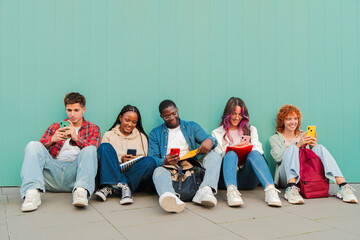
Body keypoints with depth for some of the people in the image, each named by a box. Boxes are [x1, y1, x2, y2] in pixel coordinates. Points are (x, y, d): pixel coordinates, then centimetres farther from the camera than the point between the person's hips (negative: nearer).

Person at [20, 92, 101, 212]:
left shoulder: (93, 129, 17)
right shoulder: (55, 127, 22)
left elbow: (92, 152, -1)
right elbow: (39, 150, 11)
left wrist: (76, 138, -20)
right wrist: (52, 140, -11)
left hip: (75, 171, -2)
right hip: (53, 172, 2)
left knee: (90, 150, -28)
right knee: (33, 145, -19)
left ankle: (81, 191, -49)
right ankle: (32, 191, -38)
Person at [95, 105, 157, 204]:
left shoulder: (142, 137, 20)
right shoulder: (109, 135, 14)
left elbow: (144, 159, 16)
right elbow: (103, 158, 5)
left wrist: (136, 160, -7)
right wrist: (120, 160, -13)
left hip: (134, 174, 1)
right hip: (112, 173, -1)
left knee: (150, 162, -28)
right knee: (105, 147, -24)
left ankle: (111, 188, -31)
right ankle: (123, 186, -35)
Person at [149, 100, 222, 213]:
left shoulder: (192, 127, 21)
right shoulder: (155, 133, 17)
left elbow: (209, 139, 7)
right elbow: (152, 159, 6)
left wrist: (209, 141, -20)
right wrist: (164, 161, -18)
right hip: (170, 170, -2)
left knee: (214, 155, -21)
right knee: (159, 171, -34)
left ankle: (205, 191, -45)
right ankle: (170, 197, -67)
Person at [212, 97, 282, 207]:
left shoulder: (251, 130, 26)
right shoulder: (217, 133, 21)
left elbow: (258, 151, 12)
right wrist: (232, 149, -7)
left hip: (247, 179, 1)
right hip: (228, 177, -1)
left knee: (254, 154, -29)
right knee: (231, 154, -32)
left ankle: (270, 189, -50)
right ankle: (231, 190, -56)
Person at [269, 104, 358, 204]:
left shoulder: (302, 135, 26)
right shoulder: (275, 138, 14)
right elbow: (278, 157, -6)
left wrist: (313, 146, -6)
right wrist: (298, 145, -14)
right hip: (286, 176, -3)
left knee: (320, 147, -17)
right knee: (292, 148, -28)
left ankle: (343, 186, -34)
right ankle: (291, 188, -51)